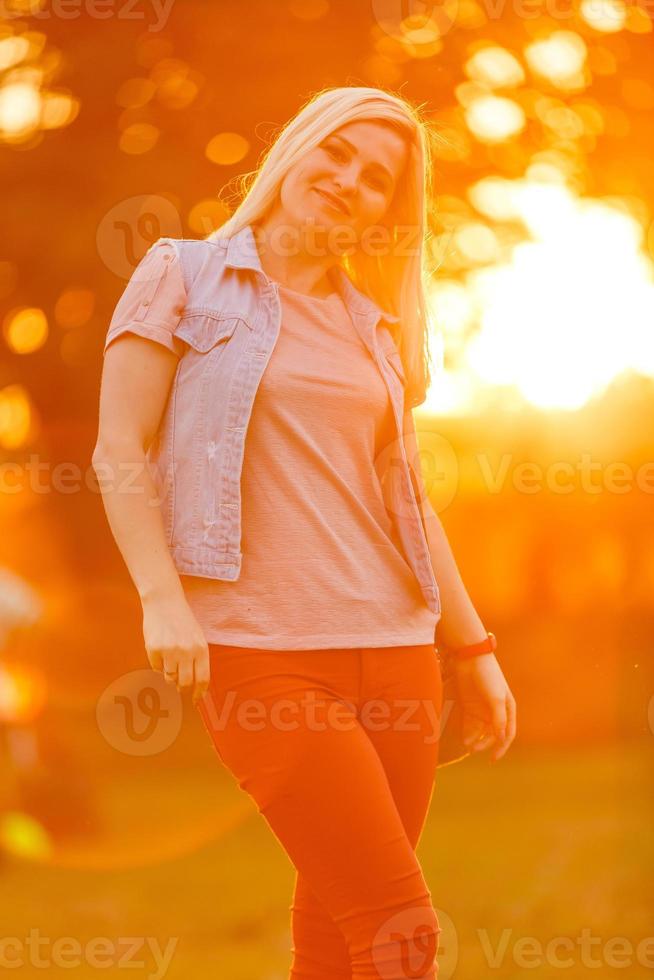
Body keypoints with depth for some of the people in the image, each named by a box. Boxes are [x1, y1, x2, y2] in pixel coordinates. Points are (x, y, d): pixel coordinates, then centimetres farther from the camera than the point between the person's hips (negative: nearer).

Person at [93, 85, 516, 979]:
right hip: (259, 648, -5)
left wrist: (474, 647, 18)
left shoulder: (374, 326, 18)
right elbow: (121, 449, -3)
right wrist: (161, 597, -16)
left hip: (392, 644, 5)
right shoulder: (185, 277, 5)